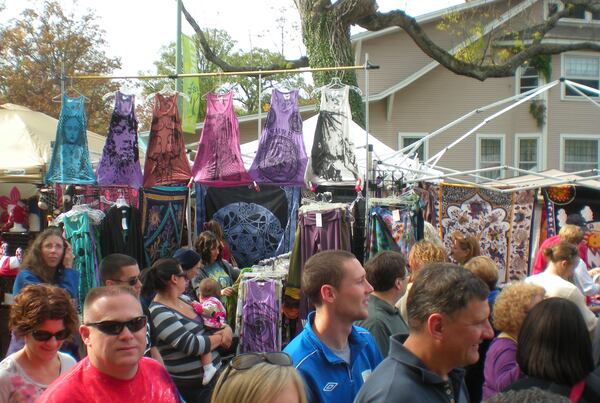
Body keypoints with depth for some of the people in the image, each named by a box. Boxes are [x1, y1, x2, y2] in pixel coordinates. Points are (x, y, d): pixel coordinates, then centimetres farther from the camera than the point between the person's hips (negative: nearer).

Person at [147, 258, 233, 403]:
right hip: (190, 387, -8)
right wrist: (220, 338, -11)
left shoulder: (184, 300, 7)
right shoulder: (160, 313, -19)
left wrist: (227, 329, -4)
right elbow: (192, 345, -26)